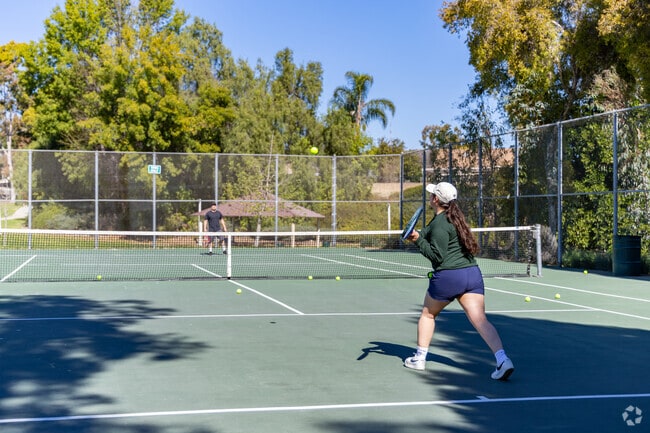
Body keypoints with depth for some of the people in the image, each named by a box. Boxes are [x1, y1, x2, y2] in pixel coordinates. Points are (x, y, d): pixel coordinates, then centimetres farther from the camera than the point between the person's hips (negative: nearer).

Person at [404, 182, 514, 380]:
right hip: (472, 274, 7)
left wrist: (419, 240, -10)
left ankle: (419, 358, 25)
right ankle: (503, 360, -22)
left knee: (428, 314, 17)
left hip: (448, 277, -7)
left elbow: (437, 256, -14)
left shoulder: (440, 223, -12)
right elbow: (430, 233, 25)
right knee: (480, 320, -5)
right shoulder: (453, 217, 16)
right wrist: (419, 235, 7)